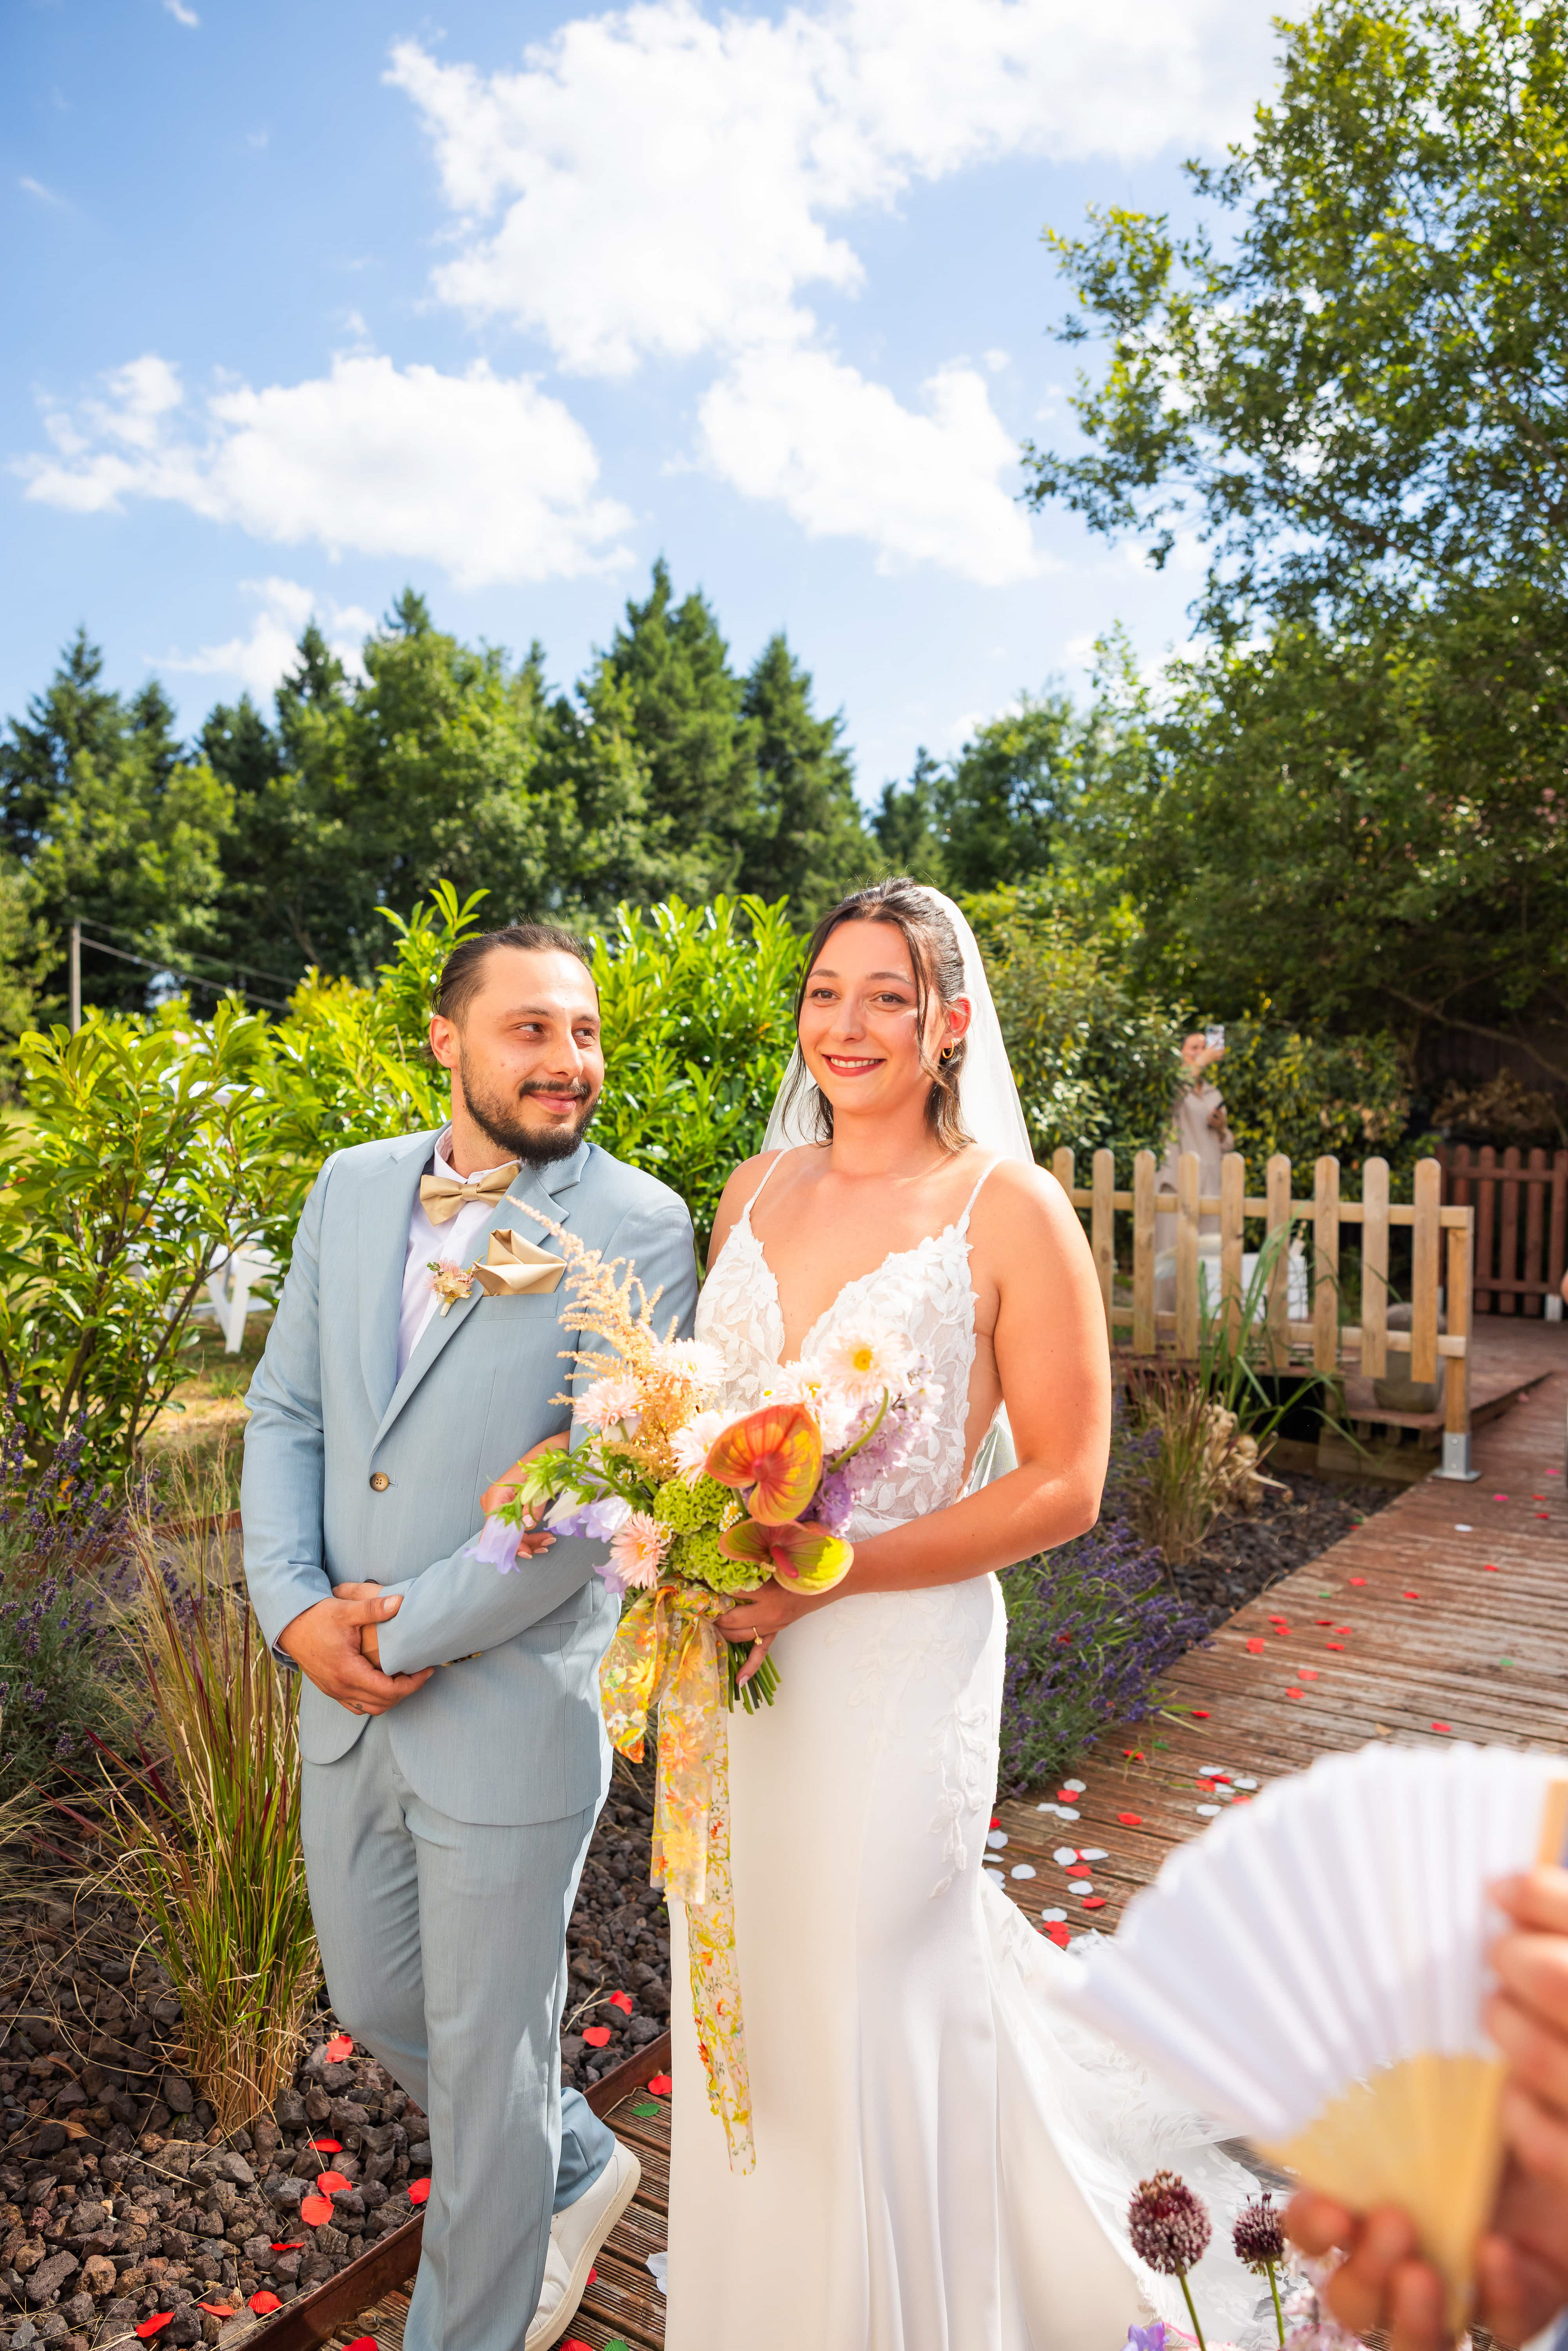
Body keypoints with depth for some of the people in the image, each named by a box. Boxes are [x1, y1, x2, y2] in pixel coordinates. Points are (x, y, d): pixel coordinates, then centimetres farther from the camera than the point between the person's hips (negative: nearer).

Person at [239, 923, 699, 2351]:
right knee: (378, 2010, 24)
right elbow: (285, 1412, 6)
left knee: (486, 2057, 13)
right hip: (344, 1699, 6)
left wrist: (418, 1631, -17)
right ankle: (575, 2174, 51)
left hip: (512, 1711, -6)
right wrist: (295, 1607, -8)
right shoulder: (353, 1187, 3)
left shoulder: (637, 1229, -14)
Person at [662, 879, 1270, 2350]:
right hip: (733, 1651, 5)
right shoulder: (756, 1191, 4)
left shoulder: (1010, 1209, -12)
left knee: (869, 1999, 12)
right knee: (742, 1988, 21)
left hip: (894, 1657, -5)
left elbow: (1062, 1485, -13)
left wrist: (821, 1573, -19)